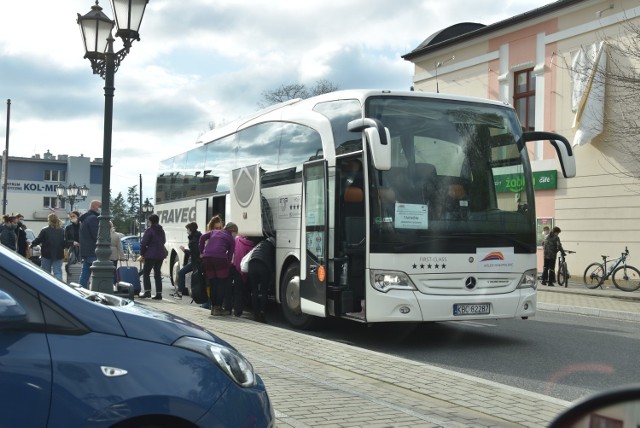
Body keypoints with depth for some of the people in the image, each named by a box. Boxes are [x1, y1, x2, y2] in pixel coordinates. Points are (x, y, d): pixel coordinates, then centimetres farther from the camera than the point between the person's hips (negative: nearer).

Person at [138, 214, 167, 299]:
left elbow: (143, 243, -12)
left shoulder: (149, 230, -10)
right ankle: (159, 293, 6)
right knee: (157, 274, 10)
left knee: (146, 273, 2)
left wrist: (142, 254, -2)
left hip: (151, 255, -6)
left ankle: (147, 291, -10)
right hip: (161, 254, 6)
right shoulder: (161, 230, 12)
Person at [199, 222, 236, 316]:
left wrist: (201, 251, 16)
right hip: (220, 258, -4)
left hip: (207, 257, 5)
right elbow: (230, 255, 11)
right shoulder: (231, 239, 18)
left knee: (212, 283, 13)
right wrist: (228, 264, 15)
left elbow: (203, 237, 13)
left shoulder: (214, 232, 28)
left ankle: (213, 307, 17)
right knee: (223, 283, 5)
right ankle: (218, 307, 1)